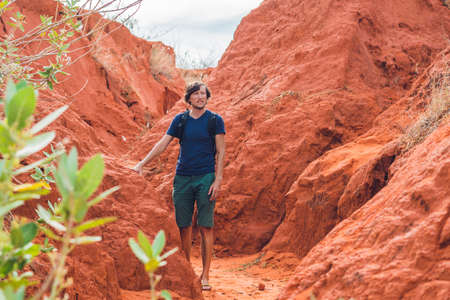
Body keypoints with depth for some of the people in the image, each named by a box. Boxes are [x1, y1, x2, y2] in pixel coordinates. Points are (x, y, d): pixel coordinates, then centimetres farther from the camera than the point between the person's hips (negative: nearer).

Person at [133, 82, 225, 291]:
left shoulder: (215, 120, 1)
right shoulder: (180, 120, 8)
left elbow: (221, 152, -1)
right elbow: (162, 144, 8)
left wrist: (218, 180, -8)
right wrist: (142, 164, 0)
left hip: (205, 178, -3)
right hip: (182, 179, 3)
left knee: (205, 227, -4)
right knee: (183, 227, 4)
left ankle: (205, 276, 2)